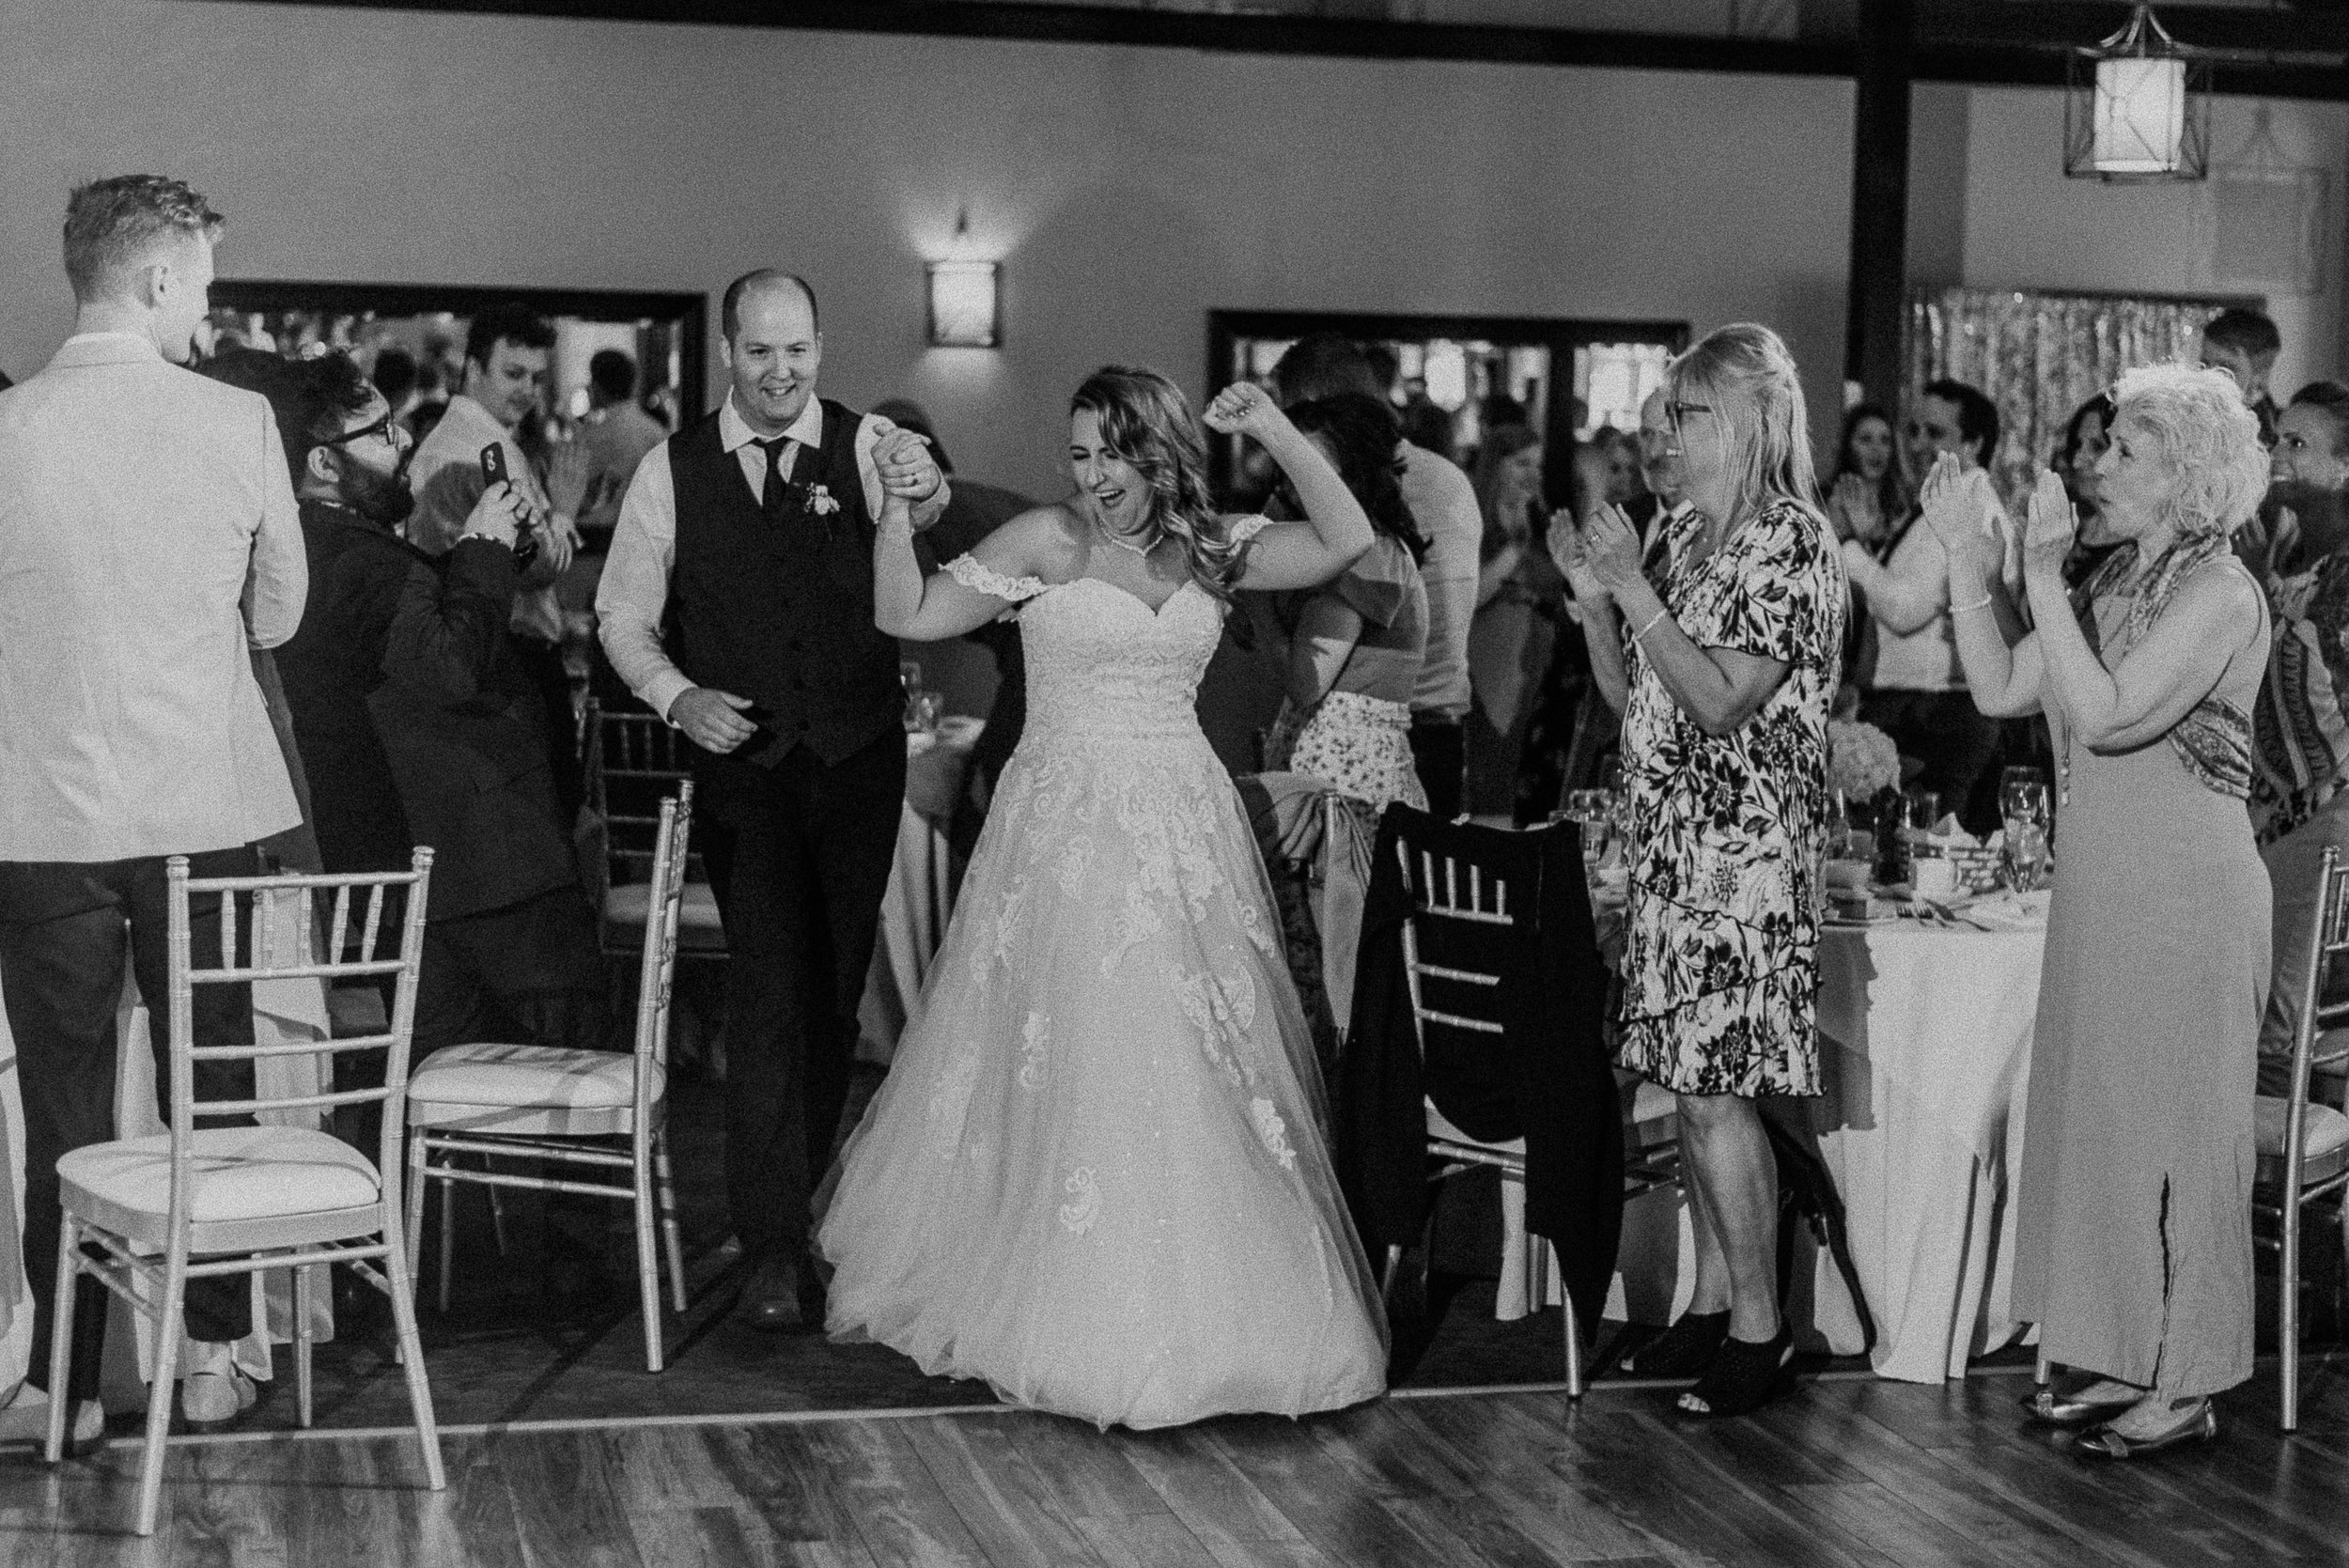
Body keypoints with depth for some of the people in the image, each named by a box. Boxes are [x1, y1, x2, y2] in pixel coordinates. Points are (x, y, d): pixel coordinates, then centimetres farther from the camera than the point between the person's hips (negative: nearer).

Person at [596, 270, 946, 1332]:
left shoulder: (867, 447, -5)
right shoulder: (672, 472, -1)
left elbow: (926, 505, -27)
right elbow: (624, 616, 5)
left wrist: (925, 492, -51)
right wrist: (679, 696, -12)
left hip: (859, 759, 1)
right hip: (742, 761, -1)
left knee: (836, 989, 13)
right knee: (769, 987, -10)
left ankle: (806, 1199, 32)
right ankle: (770, 1245, -9)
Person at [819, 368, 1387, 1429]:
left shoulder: (1210, 548, 7)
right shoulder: (1046, 540, -2)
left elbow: (1347, 542, -1)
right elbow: (908, 616, -2)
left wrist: (1277, 435, -6)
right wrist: (897, 513, -14)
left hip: (1185, 832, 3)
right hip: (1067, 833, -3)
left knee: (1198, 1069, 5)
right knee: (1070, 1072, -1)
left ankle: (1193, 1316, 18)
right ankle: (1072, 1308, 13)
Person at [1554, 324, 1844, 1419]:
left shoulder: (1791, 542, -11)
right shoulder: (1693, 536, 14)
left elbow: (1720, 702, -18)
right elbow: (1630, 693, 17)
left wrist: (1633, 587, -18)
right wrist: (1593, 596, 4)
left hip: (1744, 847, -8)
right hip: (1672, 841, 8)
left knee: (1715, 1093, -8)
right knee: (1694, 1087, 11)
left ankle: (1759, 1329, -1)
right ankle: (1714, 1302, 19)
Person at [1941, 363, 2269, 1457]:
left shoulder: (2219, 592, -14)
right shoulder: (2117, 582, 11)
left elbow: (2107, 715, -25)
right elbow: (2001, 689, 7)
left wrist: (2042, 576, -24)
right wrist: (1965, 557, 2)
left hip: (2185, 895, -8)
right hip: (2101, 891, 8)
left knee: (2172, 1129, 0)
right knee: (2098, 1119, 12)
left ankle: (2185, 1387, 11)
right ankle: (2122, 1360, 23)